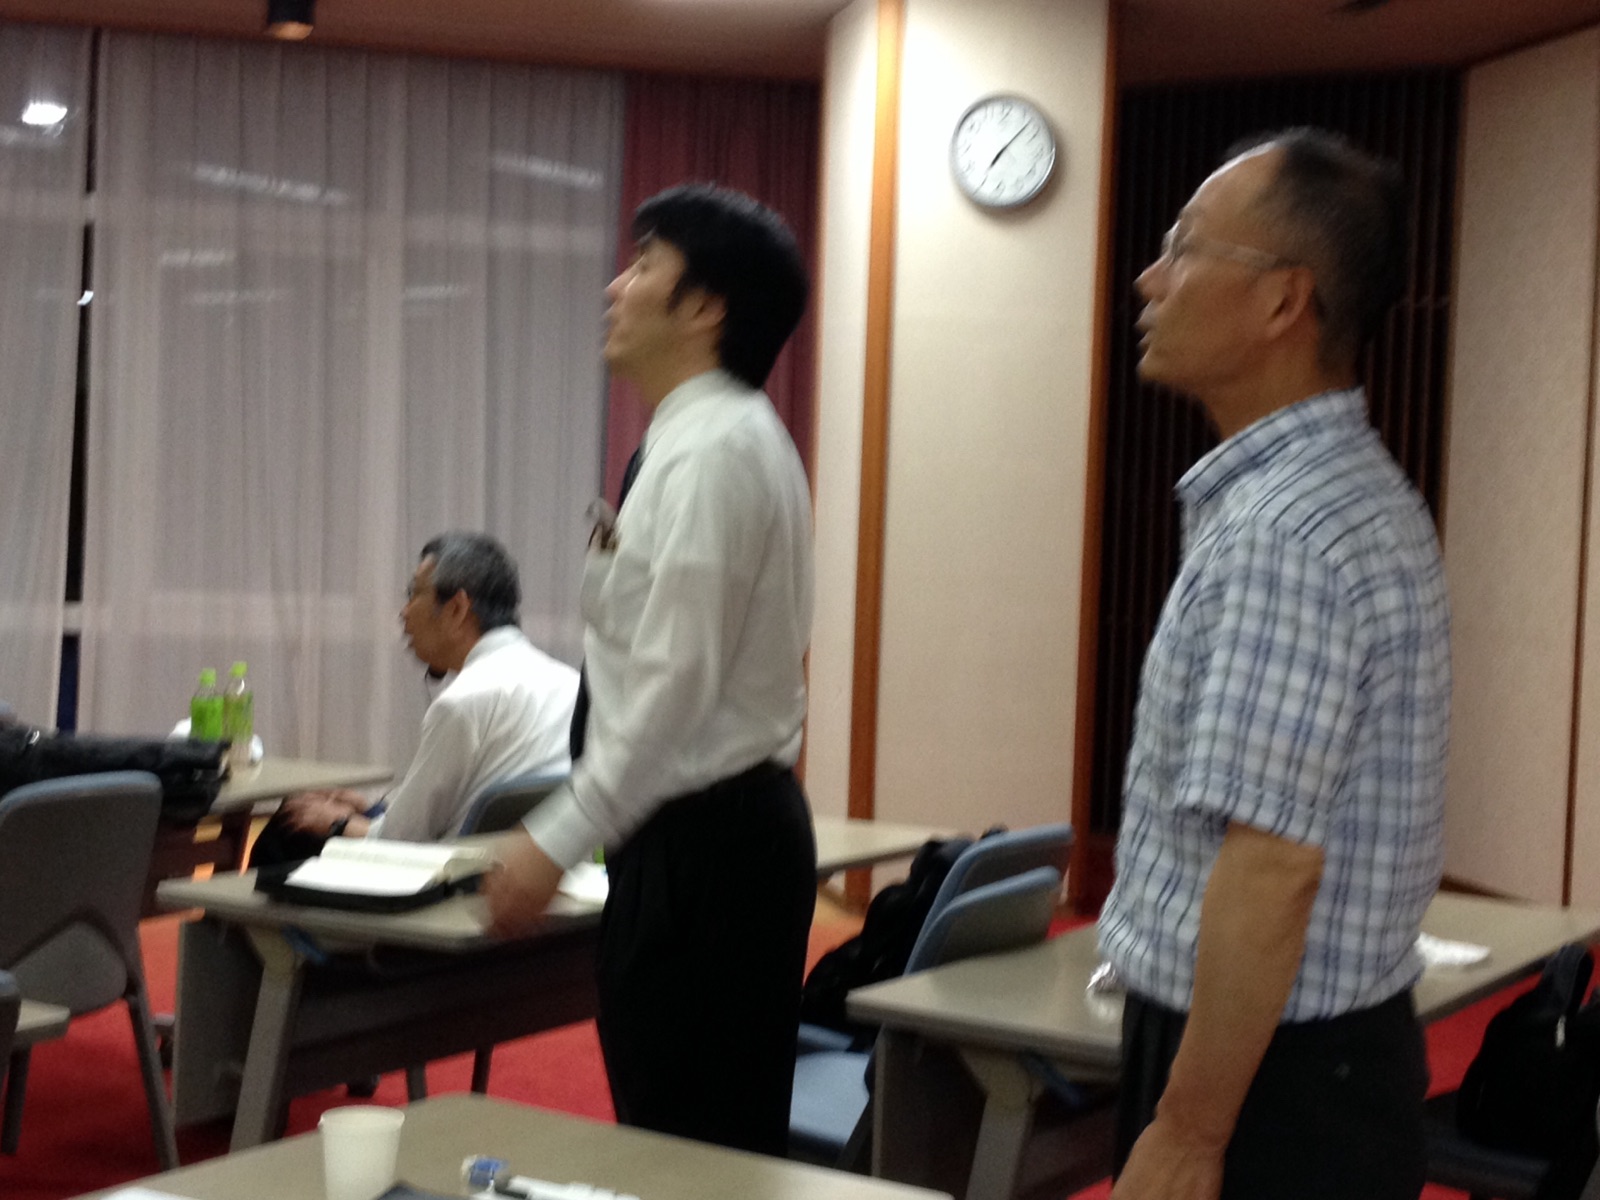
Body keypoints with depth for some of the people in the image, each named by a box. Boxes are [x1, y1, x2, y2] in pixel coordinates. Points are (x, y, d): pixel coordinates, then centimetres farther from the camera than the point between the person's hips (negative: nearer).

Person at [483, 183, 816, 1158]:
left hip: (701, 838, -10)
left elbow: (678, 679, -22)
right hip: (725, 822, 10)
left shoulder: (711, 447, -16)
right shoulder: (715, 435, 15)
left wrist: (555, 838, -19)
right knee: (724, 1138, 14)